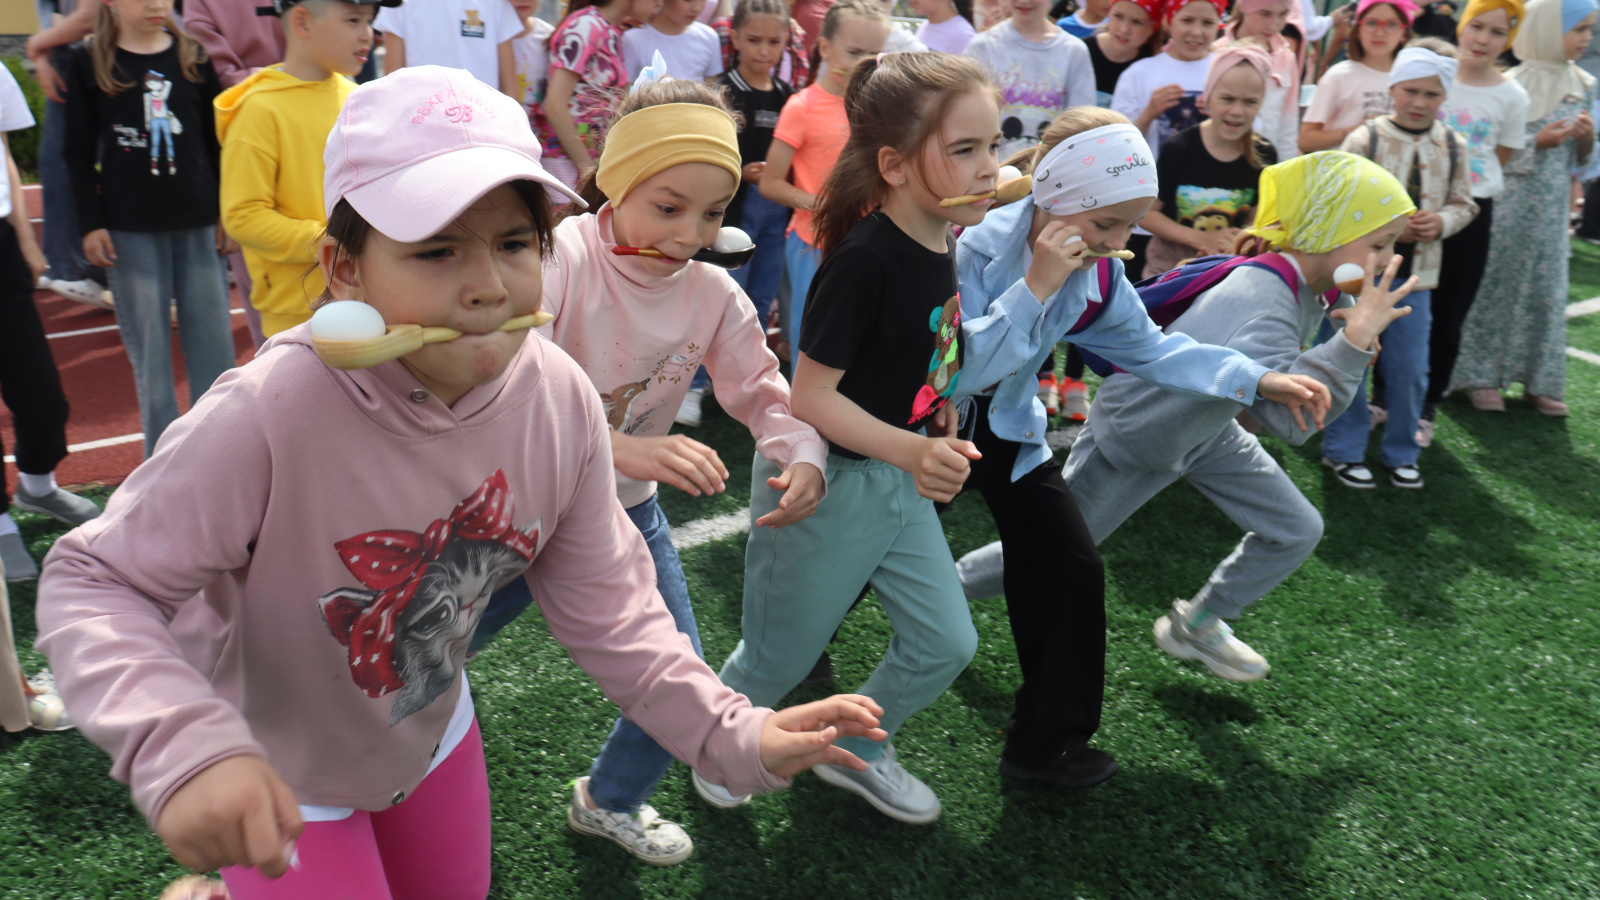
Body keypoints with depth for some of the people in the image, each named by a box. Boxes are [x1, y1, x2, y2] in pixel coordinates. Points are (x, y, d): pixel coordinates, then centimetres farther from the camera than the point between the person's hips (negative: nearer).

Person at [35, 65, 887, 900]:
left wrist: (734, 734, -20)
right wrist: (181, 749, -44)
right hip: (274, 782, -5)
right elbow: (93, 582, -27)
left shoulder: (561, 399, -22)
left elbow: (601, 603, -12)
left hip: (432, 734, 5)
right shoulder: (266, 415, -37)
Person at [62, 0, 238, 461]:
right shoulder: (88, 64, 2)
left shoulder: (192, 56, 7)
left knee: (212, 334, 3)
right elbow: (79, 153, 3)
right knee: (147, 341, 3)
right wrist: (91, 224, -3)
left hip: (198, 221, 2)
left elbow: (217, 140, 10)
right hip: (130, 228, -1)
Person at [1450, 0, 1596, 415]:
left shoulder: (1583, 85, 10)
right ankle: (1482, 376, 9)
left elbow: (1580, 158, 15)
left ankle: (1539, 379, 18)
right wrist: (1538, 141, -18)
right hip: (1511, 203, -6)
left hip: (1554, 205, 6)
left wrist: (1586, 137, -5)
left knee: (1548, 289, 9)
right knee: (1499, 283, -1)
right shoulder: (1514, 84, -9)